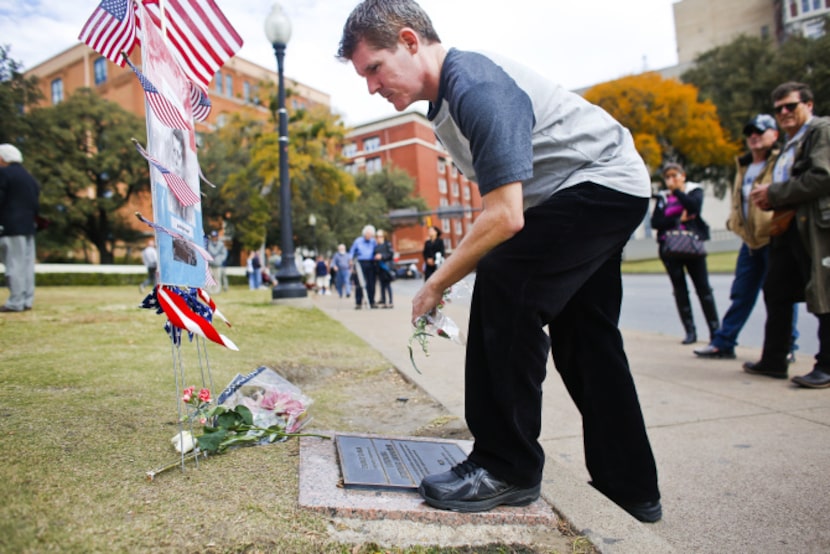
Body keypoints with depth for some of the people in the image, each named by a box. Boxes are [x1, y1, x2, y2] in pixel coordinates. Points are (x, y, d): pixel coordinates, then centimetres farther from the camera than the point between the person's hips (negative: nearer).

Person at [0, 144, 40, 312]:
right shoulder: (30, 177, 17)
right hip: (28, 226, 7)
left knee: (14, 264, -7)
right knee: (27, 264, 8)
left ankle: (15, 302, -6)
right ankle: (27, 300, 11)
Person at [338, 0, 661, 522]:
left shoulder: (476, 87, -25)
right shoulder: (445, 95, 7)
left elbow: (505, 218, -31)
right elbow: (499, 207, 13)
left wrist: (436, 284, -21)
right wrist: (453, 275, 6)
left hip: (604, 182, -10)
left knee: (504, 287, -22)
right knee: (583, 337, 10)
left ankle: (507, 468, -9)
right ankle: (632, 488, 23)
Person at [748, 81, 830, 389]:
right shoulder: (789, 143, 22)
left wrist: (774, 193, -13)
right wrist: (770, 200, 4)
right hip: (790, 228, 9)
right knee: (776, 293, 10)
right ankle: (773, 361, 19)